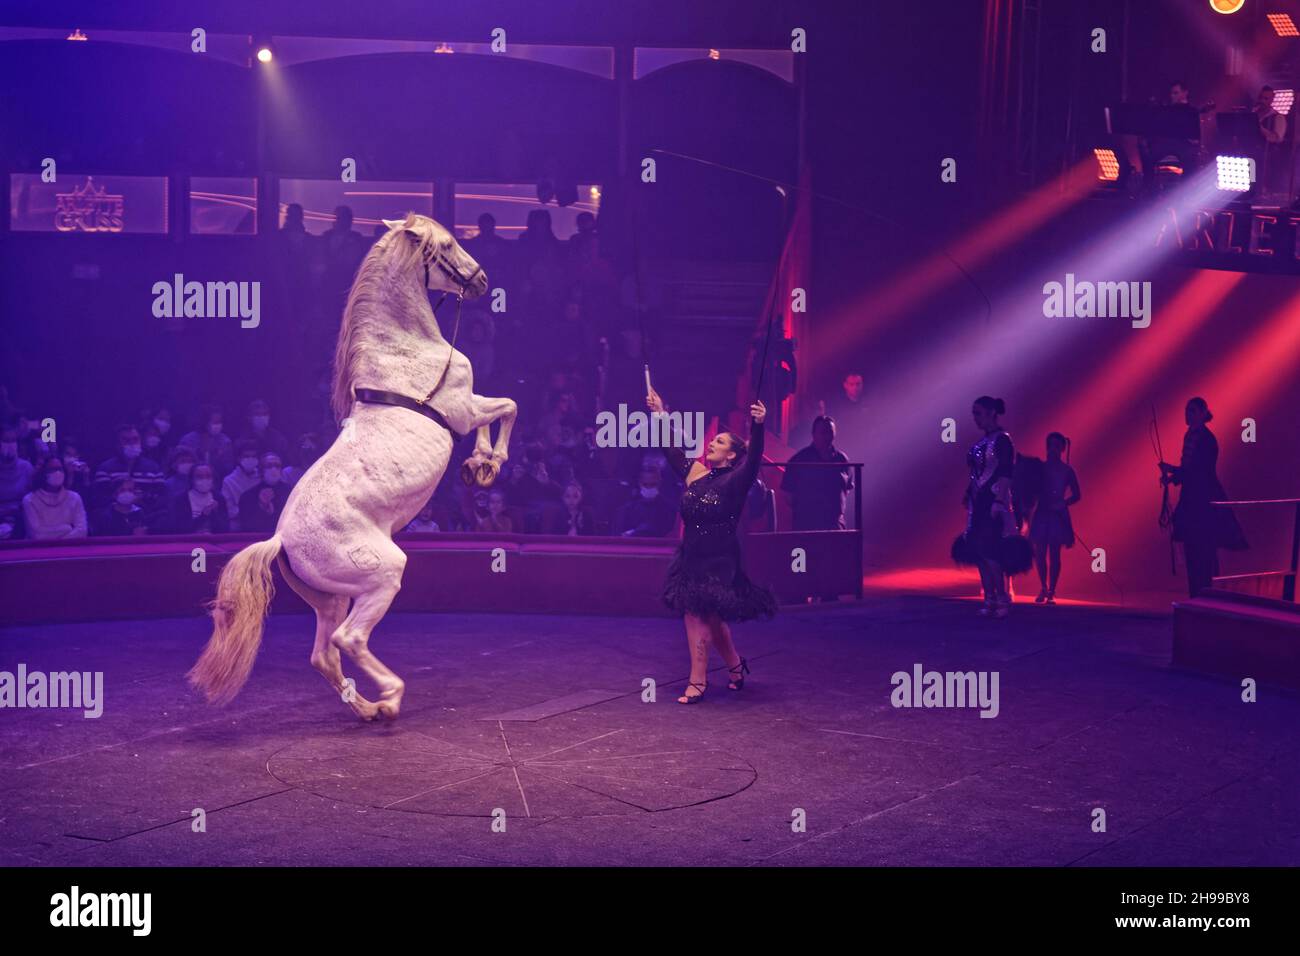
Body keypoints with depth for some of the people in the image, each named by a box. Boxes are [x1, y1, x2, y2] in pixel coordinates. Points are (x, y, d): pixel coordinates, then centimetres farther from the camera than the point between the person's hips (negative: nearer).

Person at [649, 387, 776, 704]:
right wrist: (660, 414, 20)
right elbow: (673, 451, 19)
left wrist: (757, 427, -42)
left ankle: (697, 683, 4)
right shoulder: (695, 473, 8)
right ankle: (735, 665, 38)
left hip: (717, 562, -6)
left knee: (697, 617, -7)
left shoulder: (734, 481, -9)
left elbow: (753, 459, -26)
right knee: (709, 619, 15)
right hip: (691, 557, 7)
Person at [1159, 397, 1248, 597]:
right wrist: (1171, 477, 1)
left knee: (1204, 554, -7)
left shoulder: (1207, 439, -14)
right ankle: (1196, 599, 17)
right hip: (1191, 500, 9)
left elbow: (1200, 471, -20)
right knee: (1192, 552, 10)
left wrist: (1171, 469, -23)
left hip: (1205, 502, -9)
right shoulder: (1190, 436, 11)